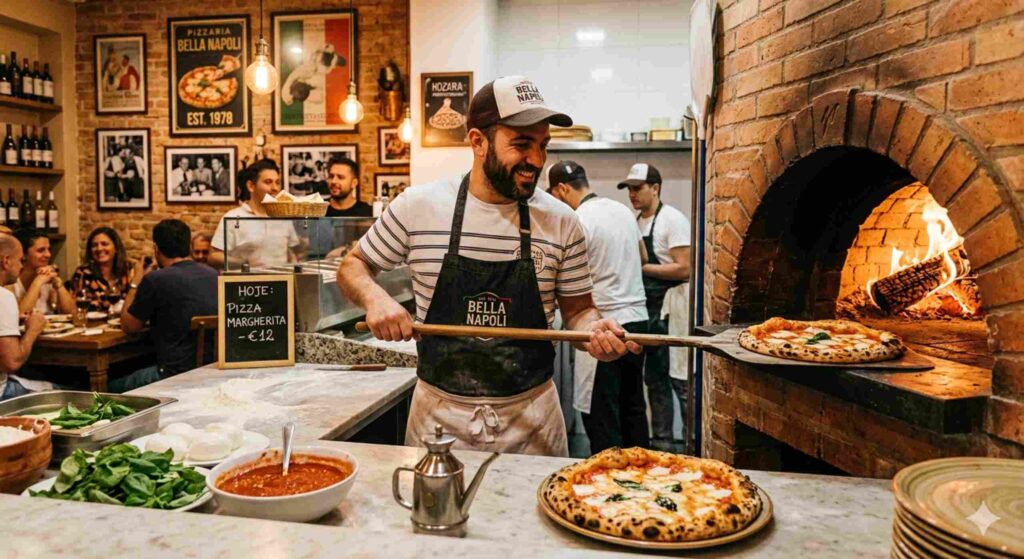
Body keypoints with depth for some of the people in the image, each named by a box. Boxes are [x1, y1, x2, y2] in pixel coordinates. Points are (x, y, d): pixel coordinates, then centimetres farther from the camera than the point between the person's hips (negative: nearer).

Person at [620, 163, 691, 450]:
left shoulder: (673, 219, -12)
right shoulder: (635, 221, 12)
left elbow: (684, 270, -18)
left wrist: (641, 267, -17)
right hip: (648, 313, 8)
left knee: (680, 381, -4)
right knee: (654, 380, 14)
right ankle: (661, 441, 25)